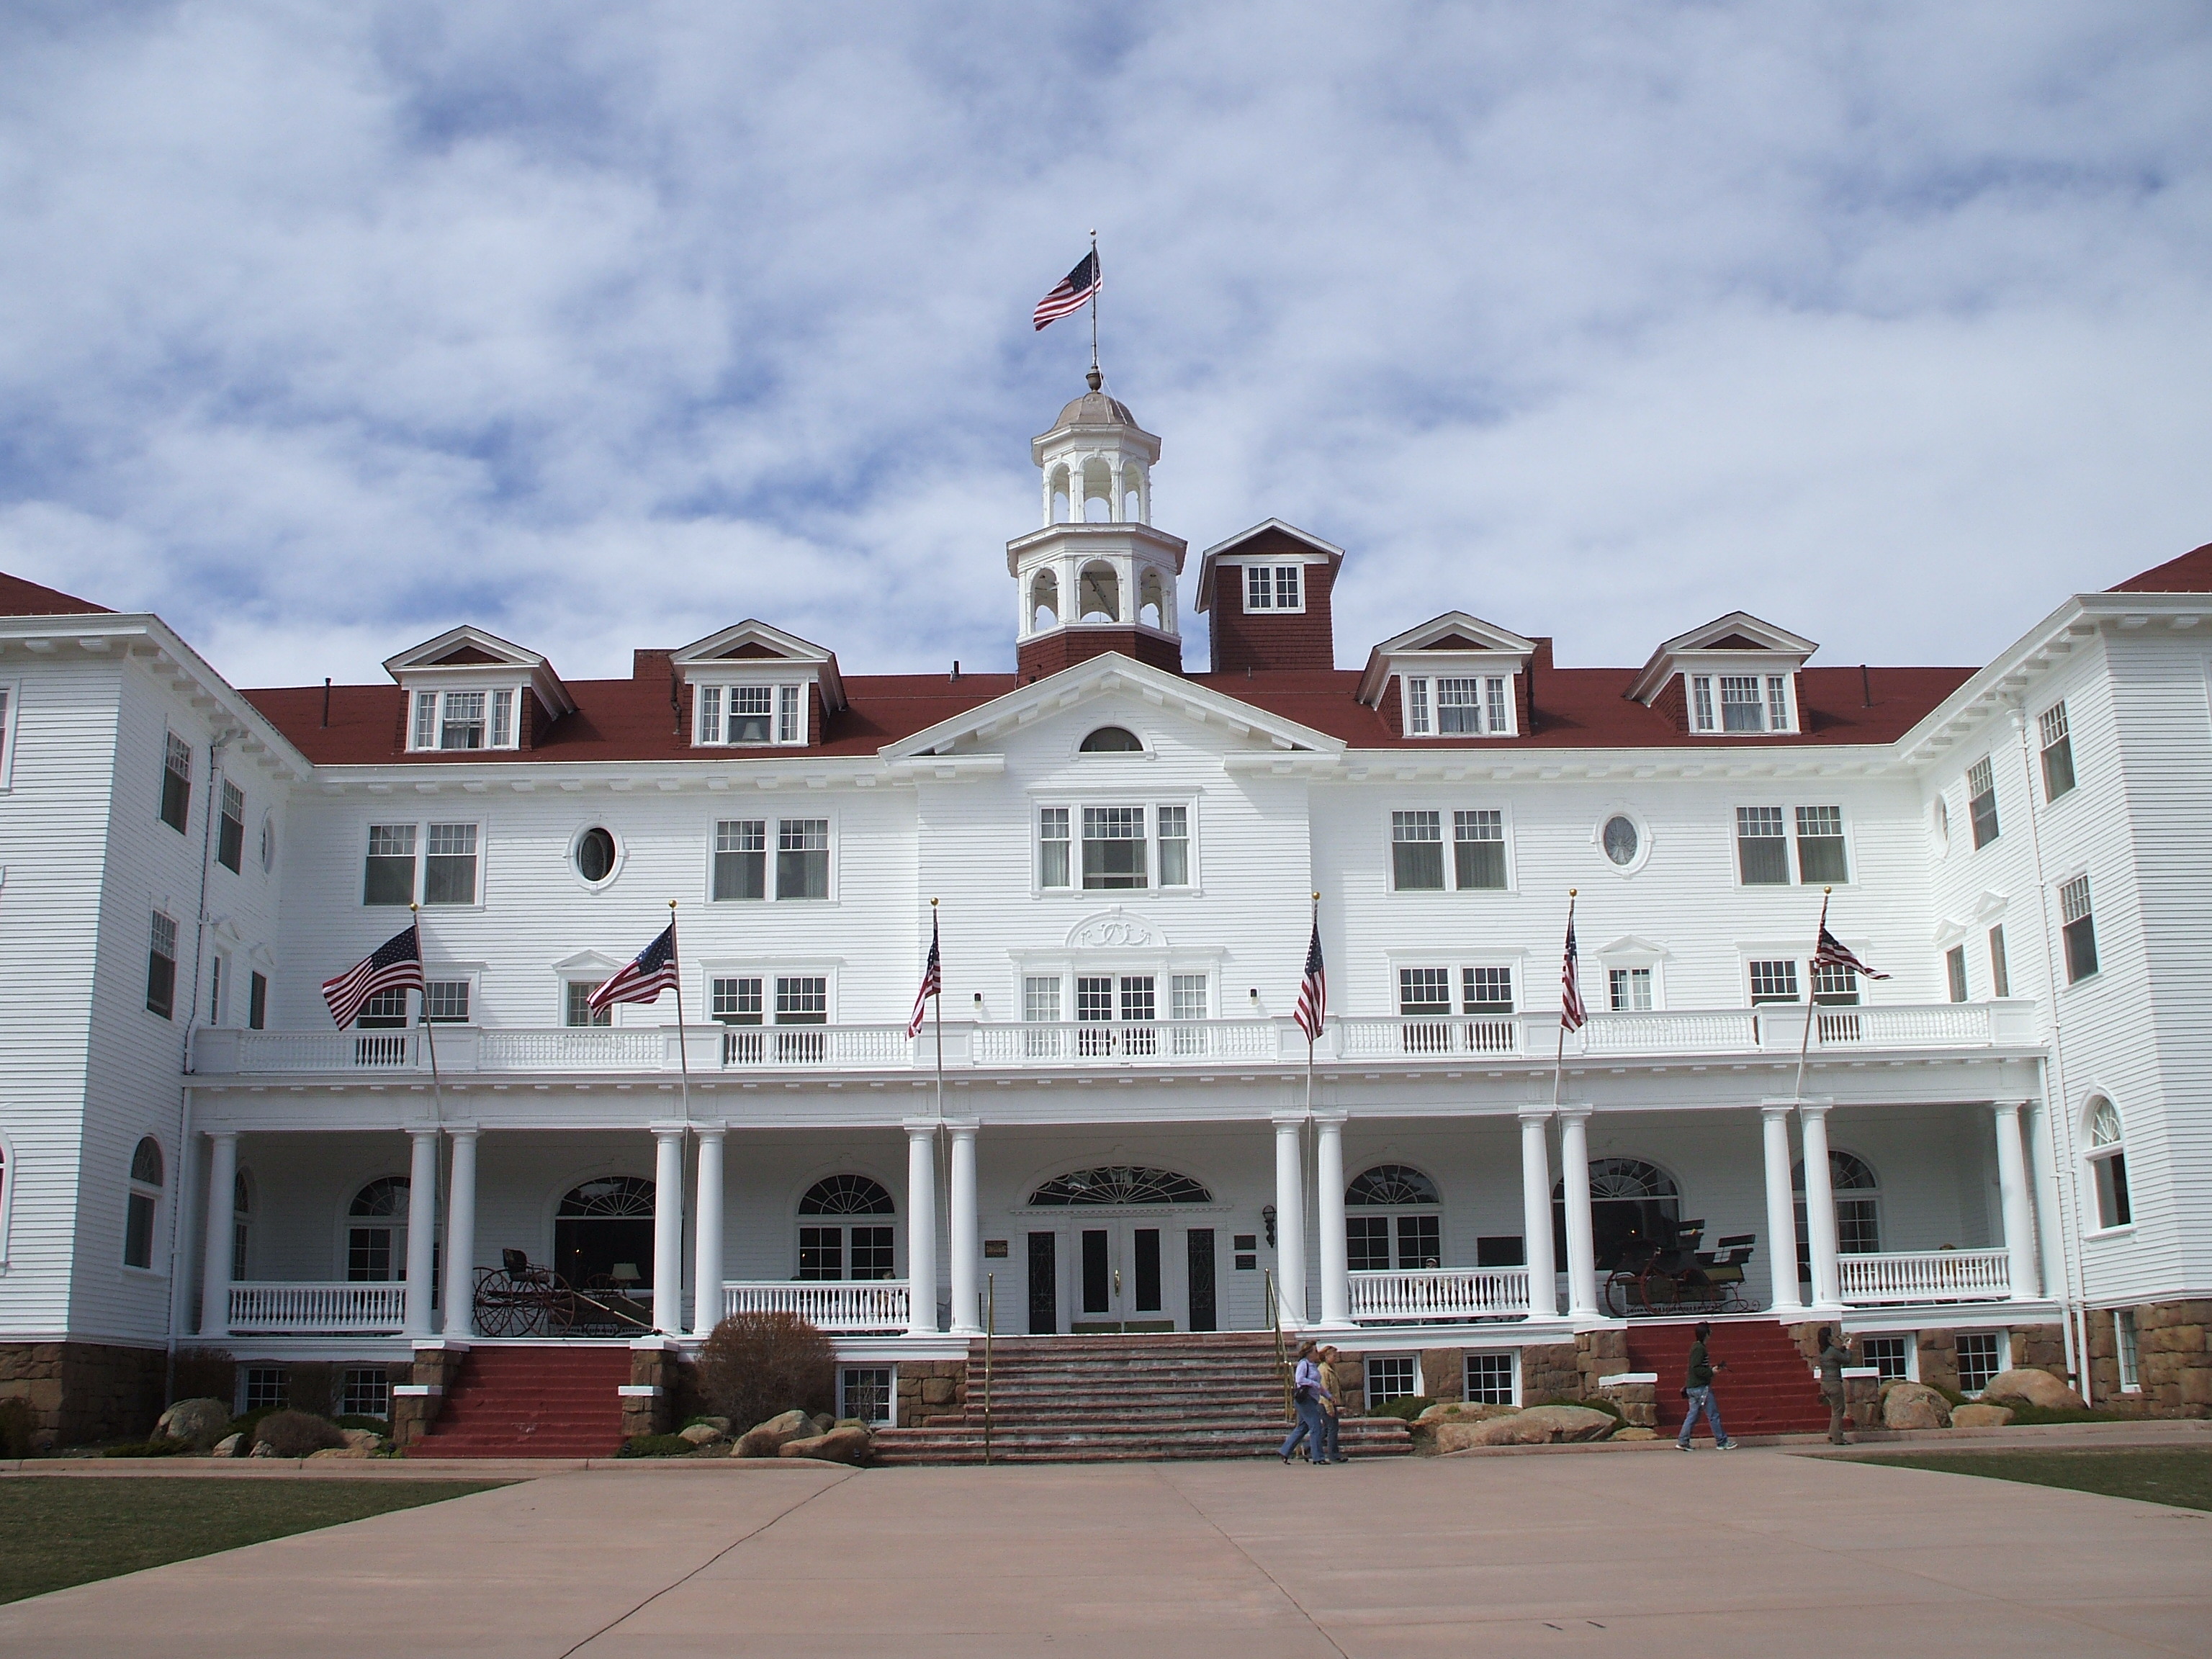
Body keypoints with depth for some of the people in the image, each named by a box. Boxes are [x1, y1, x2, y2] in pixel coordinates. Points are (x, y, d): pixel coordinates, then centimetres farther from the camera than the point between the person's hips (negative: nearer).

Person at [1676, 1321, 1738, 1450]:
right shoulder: (1700, 1348, -15)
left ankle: (1682, 1442, 4)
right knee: (1714, 1415, -1)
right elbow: (1696, 1369, -22)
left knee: (1692, 1415, 8)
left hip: (1692, 1388, 10)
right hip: (1701, 1387, -10)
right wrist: (1711, 1372, -18)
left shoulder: (1695, 1347, 15)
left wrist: (1712, 1367, 18)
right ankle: (1722, 1442, 4)